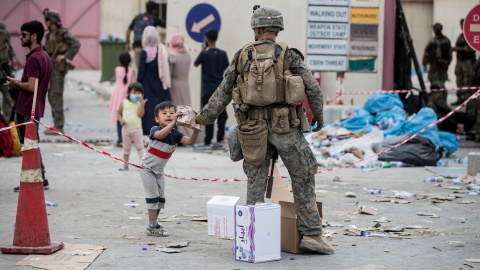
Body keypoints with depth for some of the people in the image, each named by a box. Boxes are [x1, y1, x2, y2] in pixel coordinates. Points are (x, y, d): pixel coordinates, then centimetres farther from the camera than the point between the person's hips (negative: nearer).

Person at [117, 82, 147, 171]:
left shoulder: (140, 103, -2)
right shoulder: (124, 102, 3)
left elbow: (140, 114, -15)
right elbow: (119, 113, 10)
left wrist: (142, 104, -23)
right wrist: (121, 120, -8)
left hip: (136, 128, -2)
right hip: (126, 128, 2)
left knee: (140, 146, 0)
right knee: (126, 147, 11)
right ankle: (125, 164, 19)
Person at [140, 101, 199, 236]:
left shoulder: (175, 134, -6)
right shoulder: (155, 130, -21)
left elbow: (190, 141, -20)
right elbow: (161, 135, -45)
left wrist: (196, 129, -38)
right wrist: (173, 122, -56)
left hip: (159, 171, 7)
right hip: (148, 169, -7)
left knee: (161, 198, 10)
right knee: (153, 196, -8)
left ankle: (154, 224, 23)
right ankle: (152, 227, -3)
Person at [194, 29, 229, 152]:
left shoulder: (204, 54, -10)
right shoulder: (223, 54, 2)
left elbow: (195, 63, 8)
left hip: (208, 91, -5)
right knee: (221, 115, 11)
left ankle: (207, 144, -4)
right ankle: (220, 141, 15)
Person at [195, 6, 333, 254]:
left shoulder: (242, 56, 5)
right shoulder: (288, 55, -3)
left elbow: (223, 92, 8)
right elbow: (312, 88, -4)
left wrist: (205, 117, 20)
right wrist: (318, 115, 13)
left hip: (254, 128, 3)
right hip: (285, 126, -2)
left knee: (255, 182, 11)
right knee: (303, 179, 6)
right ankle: (311, 234, 3)